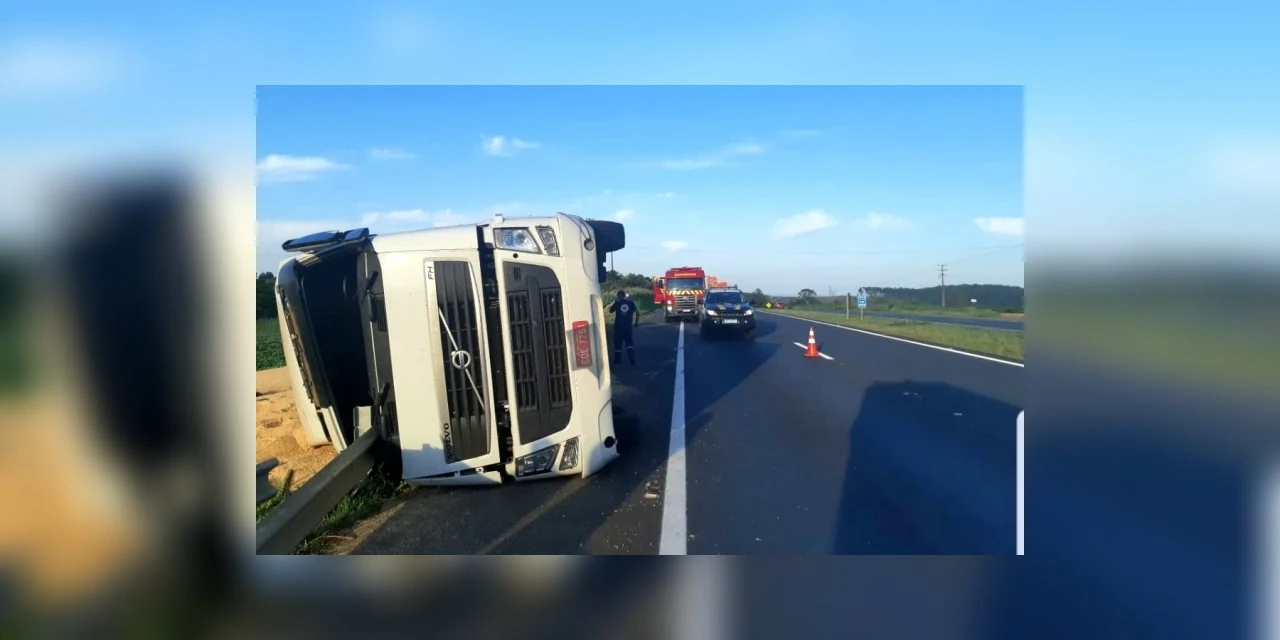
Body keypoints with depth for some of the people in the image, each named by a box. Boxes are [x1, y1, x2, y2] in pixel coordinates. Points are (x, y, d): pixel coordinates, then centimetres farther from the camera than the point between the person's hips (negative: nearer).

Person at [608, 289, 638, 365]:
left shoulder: (617, 303, -4)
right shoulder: (630, 303, 1)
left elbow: (610, 310, 10)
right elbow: (637, 313, -2)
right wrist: (636, 322, 10)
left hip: (618, 326, -1)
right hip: (628, 326, 2)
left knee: (618, 343, 11)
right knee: (629, 343, 5)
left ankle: (617, 360, 19)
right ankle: (632, 360, -9)